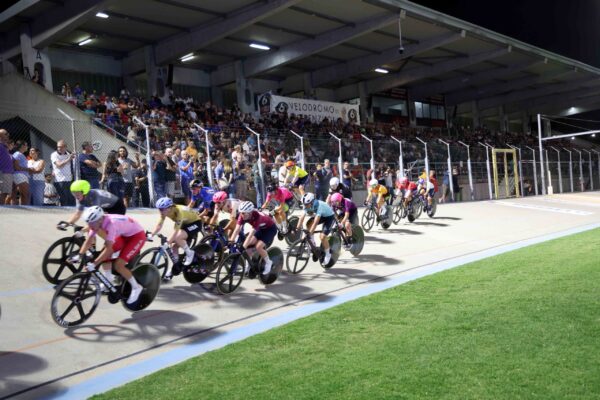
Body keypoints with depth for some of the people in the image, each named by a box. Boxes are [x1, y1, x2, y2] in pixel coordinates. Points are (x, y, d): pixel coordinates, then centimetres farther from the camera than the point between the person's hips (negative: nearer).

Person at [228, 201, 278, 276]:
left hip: (270, 228, -6)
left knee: (258, 247, -22)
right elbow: (237, 229, -27)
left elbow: (251, 234, -43)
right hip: (260, 228, 6)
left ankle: (268, 263, 2)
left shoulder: (256, 216, -38)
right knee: (249, 244, -12)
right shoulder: (243, 216, -21)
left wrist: (243, 247, -48)